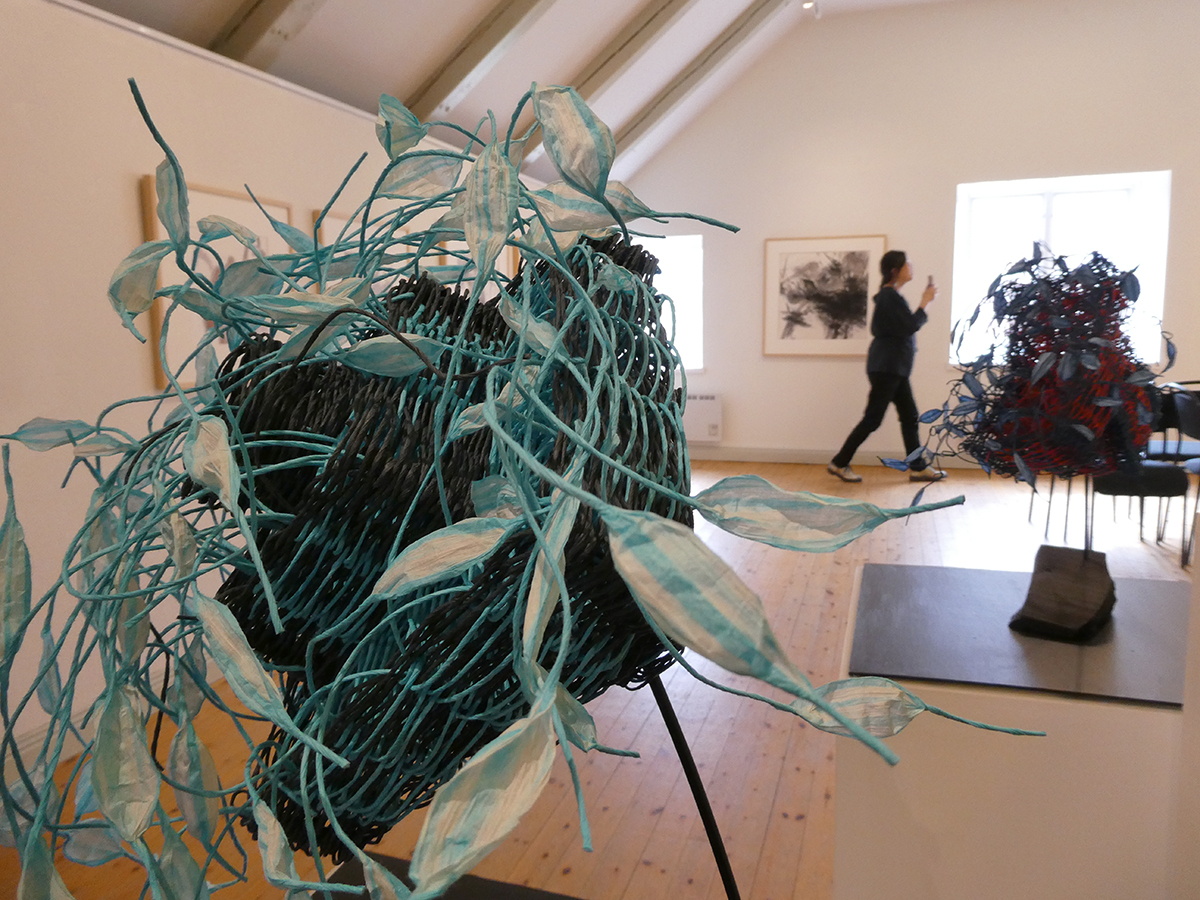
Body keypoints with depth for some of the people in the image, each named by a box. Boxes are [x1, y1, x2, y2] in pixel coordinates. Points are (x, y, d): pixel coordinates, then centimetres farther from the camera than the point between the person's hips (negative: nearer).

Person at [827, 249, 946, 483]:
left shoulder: (889, 295, 16)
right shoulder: (890, 296, -15)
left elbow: (903, 326, 17)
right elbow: (912, 325, -17)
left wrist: (923, 302, 11)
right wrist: (926, 301, -5)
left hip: (894, 367, 10)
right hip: (886, 366, -10)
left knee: (909, 416, 10)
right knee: (872, 418, -6)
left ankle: (917, 467, 15)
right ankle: (839, 463, 2)